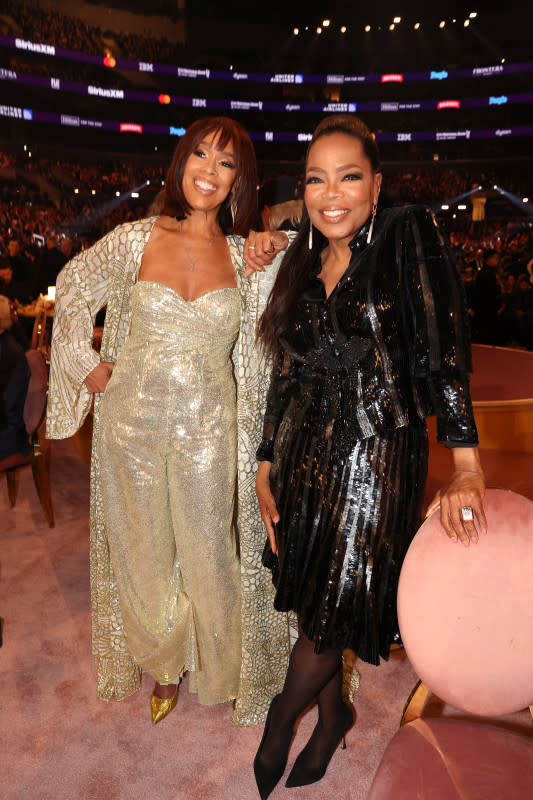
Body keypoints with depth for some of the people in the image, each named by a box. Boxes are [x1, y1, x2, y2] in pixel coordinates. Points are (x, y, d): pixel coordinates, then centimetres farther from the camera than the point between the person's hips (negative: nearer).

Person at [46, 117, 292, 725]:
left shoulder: (246, 256, -1)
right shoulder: (137, 239, -3)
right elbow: (72, 288, 11)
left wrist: (278, 247, -8)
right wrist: (87, 365, 6)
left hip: (208, 428, 0)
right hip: (133, 420, 1)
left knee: (208, 553, 11)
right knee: (144, 550, 15)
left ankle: (215, 668, 41)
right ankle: (162, 663, 43)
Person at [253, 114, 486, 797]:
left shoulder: (408, 236, -5)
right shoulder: (301, 264, 9)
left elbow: (445, 349, -14)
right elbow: (285, 375, 10)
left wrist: (465, 466, -22)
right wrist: (266, 468, 8)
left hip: (377, 455, -5)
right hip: (305, 453, 5)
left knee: (336, 609, 6)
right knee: (310, 598, 15)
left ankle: (281, 720, 36)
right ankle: (333, 715, 43)